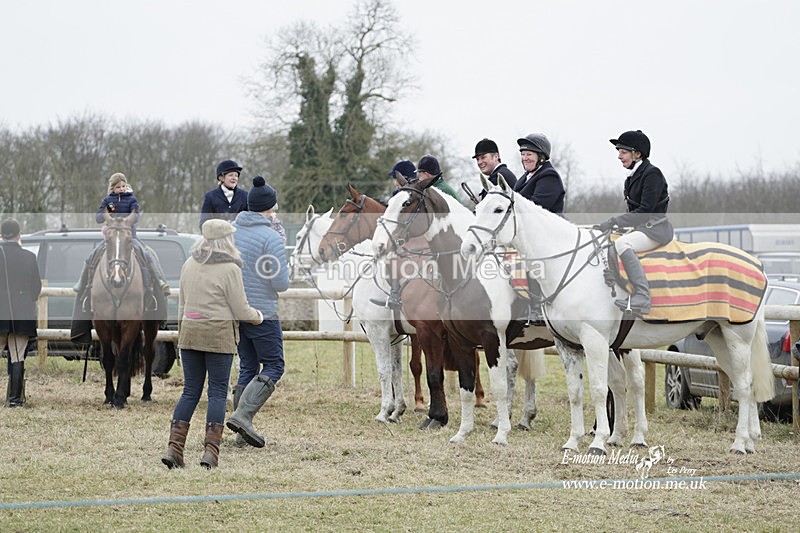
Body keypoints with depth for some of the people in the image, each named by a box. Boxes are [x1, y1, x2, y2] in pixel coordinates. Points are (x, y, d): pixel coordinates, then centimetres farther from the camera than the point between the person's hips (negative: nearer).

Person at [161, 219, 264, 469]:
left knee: (190, 390, 9)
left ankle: (174, 447, 1)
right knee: (218, 392, 1)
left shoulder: (189, 265, 8)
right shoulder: (229, 269, -11)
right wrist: (258, 316, 13)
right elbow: (240, 310, -7)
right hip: (219, 335, -5)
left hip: (190, 332, 5)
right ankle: (210, 450, -5)